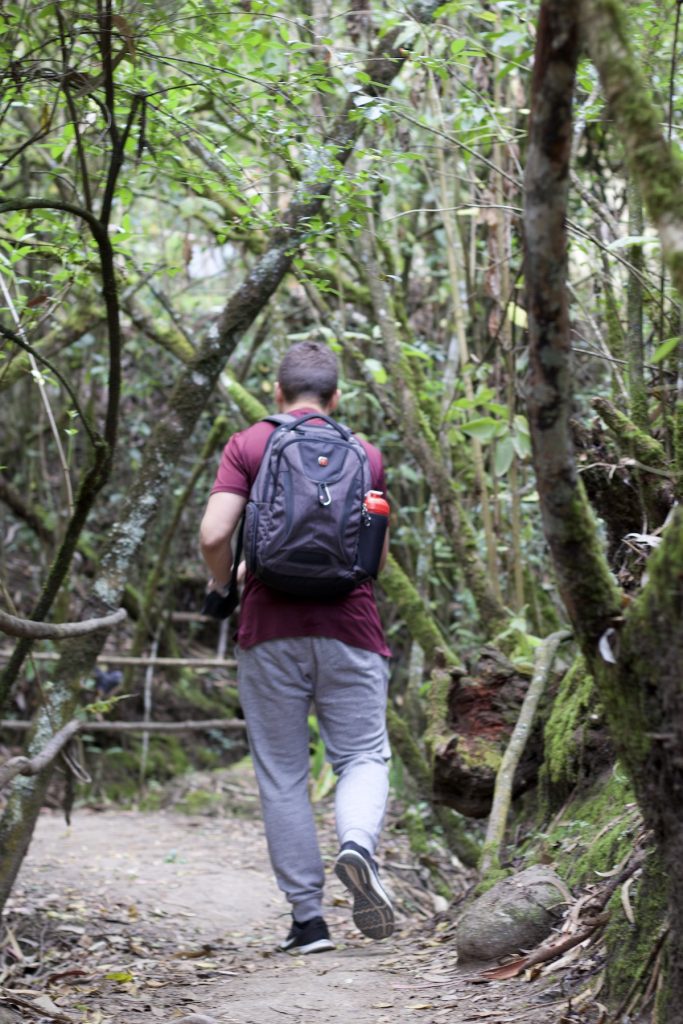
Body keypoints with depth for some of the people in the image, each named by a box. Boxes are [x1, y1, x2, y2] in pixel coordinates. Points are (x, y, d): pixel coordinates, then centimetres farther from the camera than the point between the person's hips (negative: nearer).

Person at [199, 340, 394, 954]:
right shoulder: (365, 455, 9)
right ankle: (358, 846, -22)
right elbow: (376, 556, 13)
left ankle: (308, 918, 5)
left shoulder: (248, 447, 2)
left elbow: (214, 535, -10)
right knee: (364, 756, 9)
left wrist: (221, 582, 9)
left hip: (270, 630, -1)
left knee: (282, 776, 6)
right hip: (349, 627, 1)